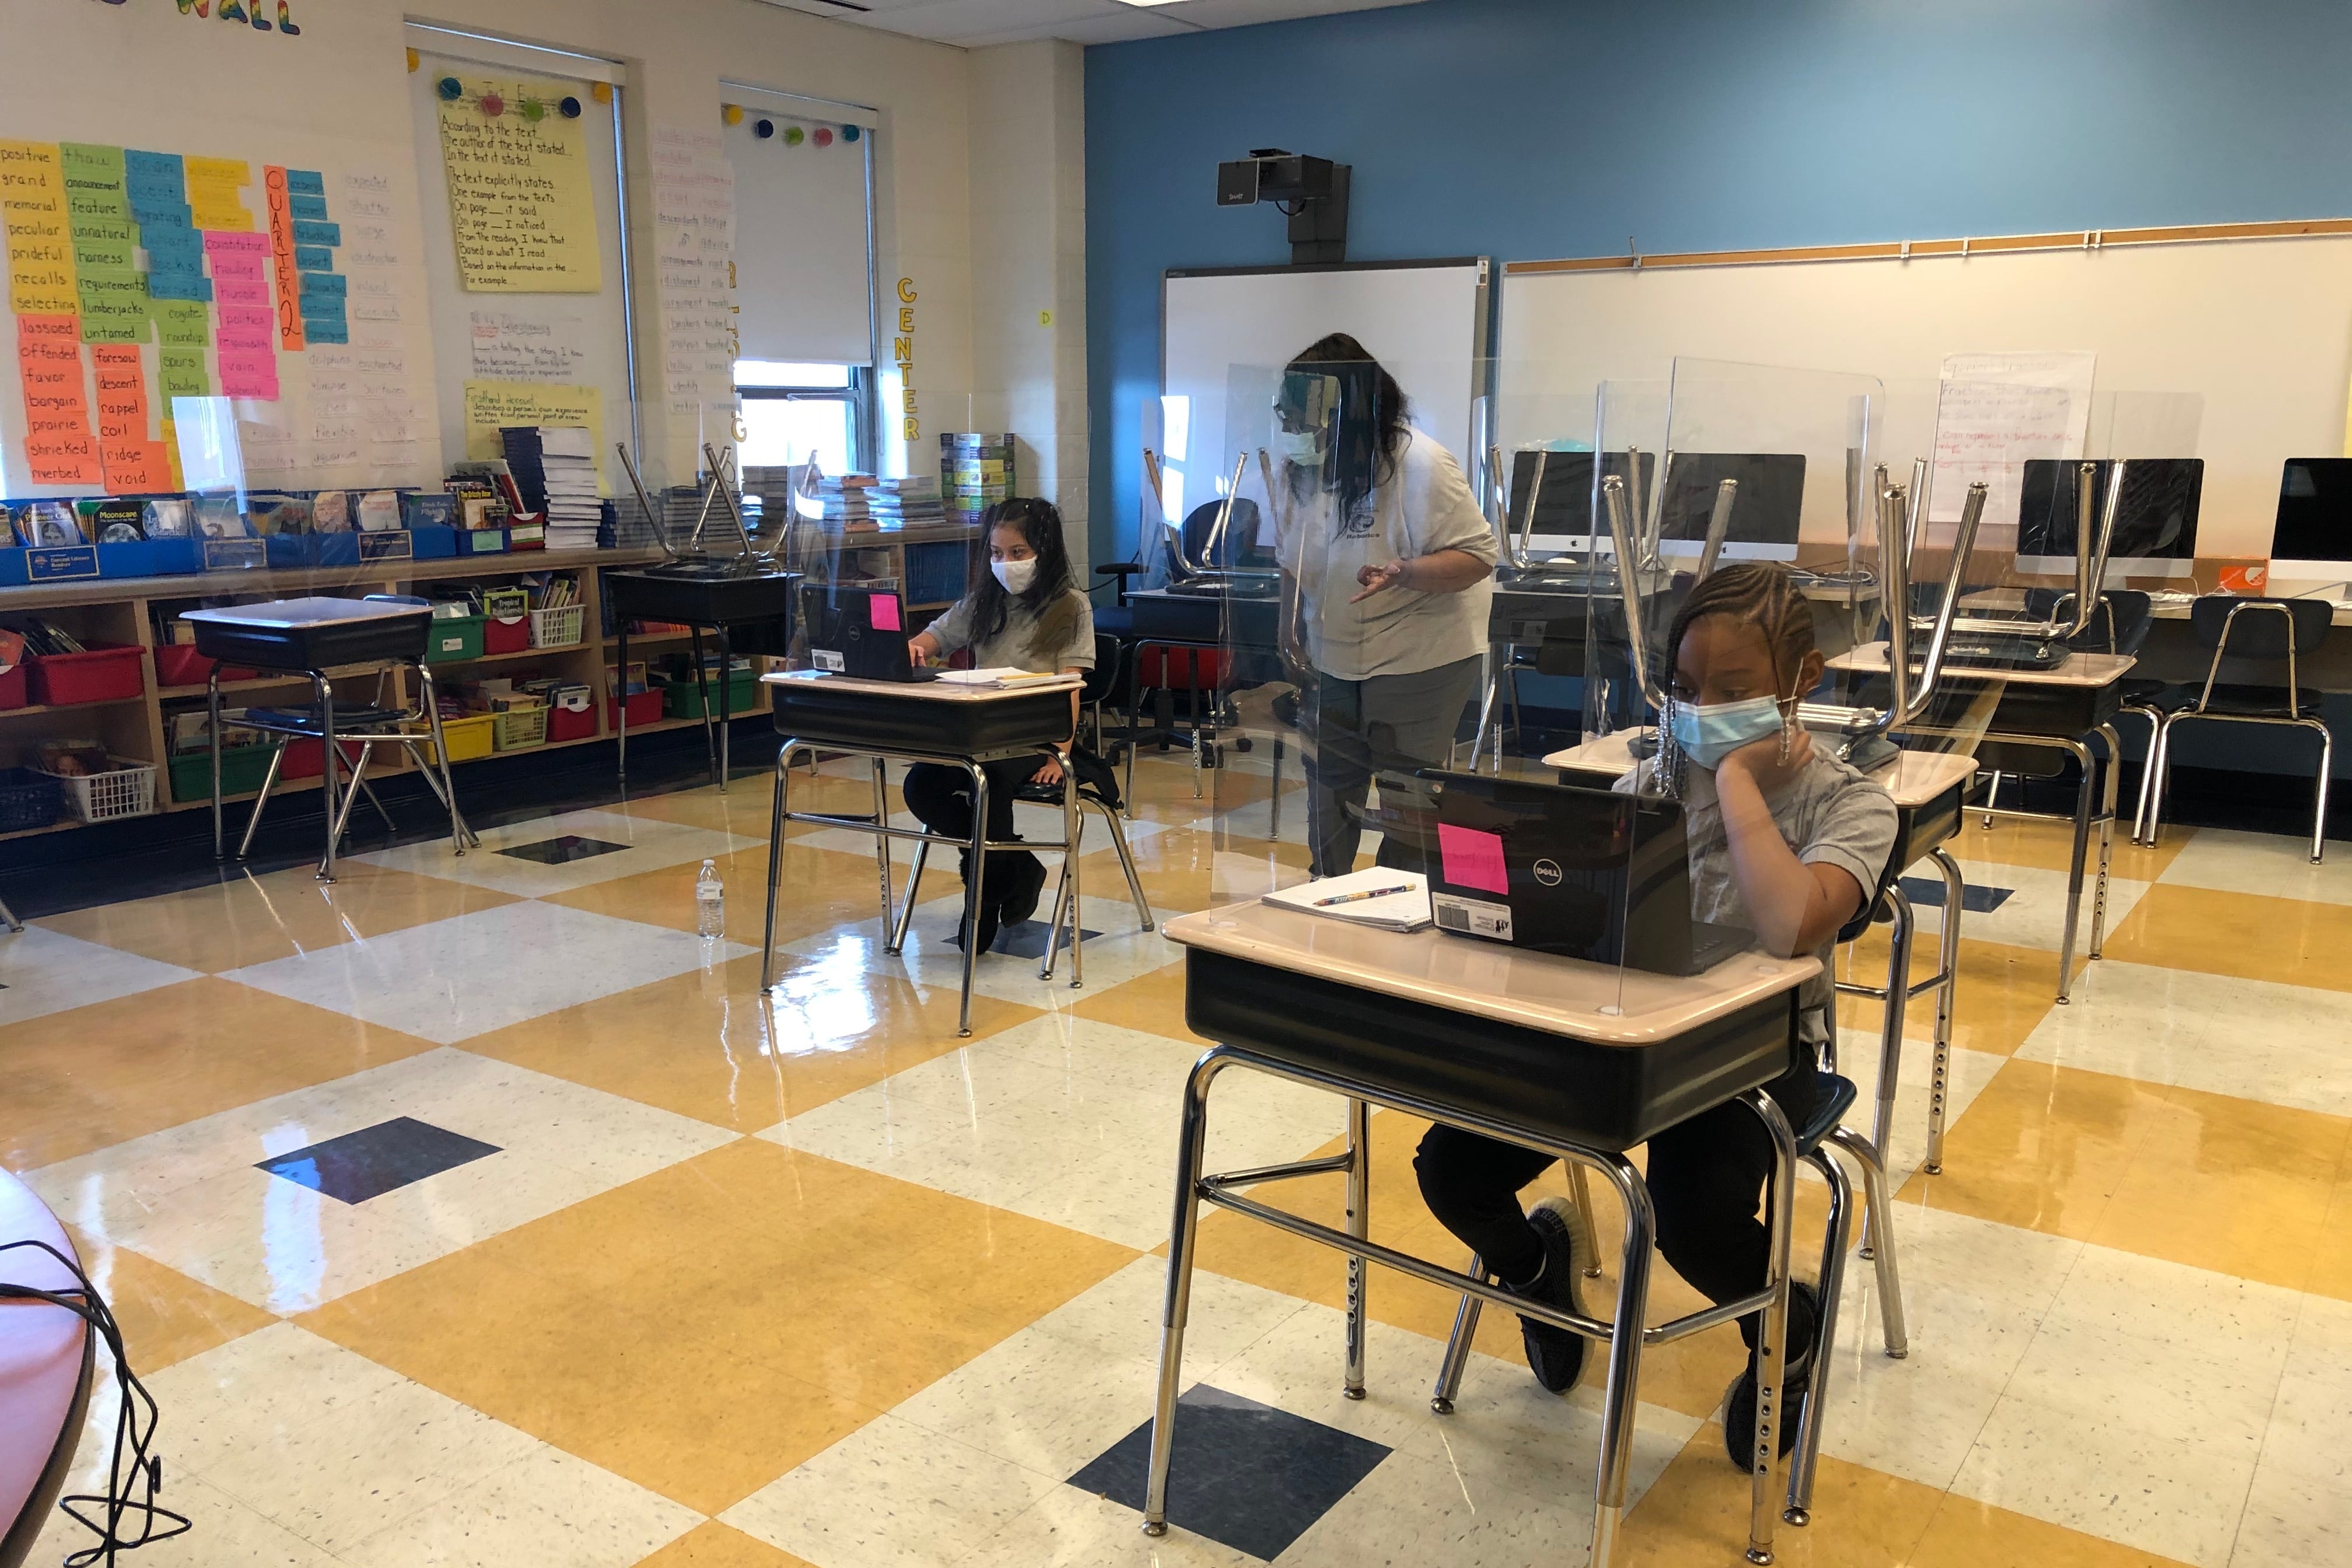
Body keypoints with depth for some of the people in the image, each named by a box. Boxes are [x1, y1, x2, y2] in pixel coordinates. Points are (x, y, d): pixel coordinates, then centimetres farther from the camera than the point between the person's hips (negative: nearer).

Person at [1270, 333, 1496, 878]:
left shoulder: (1422, 466, -21)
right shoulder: (1299, 468, -1)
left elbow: (1478, 557, -21)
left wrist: (1402, 573, -36)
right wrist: (1289, 637, 11)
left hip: (1419, 657, -6)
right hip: (1332, 659, 6)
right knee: (1327, 791, 13)